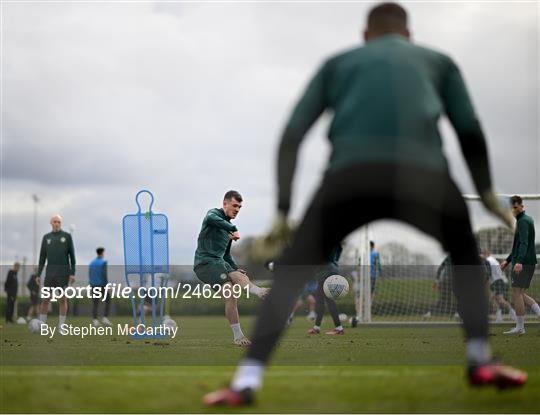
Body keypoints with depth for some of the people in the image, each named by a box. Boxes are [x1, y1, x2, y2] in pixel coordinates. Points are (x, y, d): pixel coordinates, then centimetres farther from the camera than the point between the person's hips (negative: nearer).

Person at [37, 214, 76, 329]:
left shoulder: (67, 236, 2)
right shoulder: (46, 237, 10)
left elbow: (72, 255, 0)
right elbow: (42, 257, 10)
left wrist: (73, 273, -7)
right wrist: (38, 275, 4)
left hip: (64, 272, -2)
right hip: (50, 272, 2)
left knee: (63, 299, -3)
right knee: (45, 299, -2)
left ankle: (61, 327, 3)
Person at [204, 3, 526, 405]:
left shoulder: (337, 64, 30)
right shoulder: (438, 61, 32)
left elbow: (292, 136, 21)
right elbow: (470, 132, 24)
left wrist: (283, 210, 20)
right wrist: (487, 194, 34)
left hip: (351, 175, 0)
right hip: (422, 174, 0)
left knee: (291, 271, 13)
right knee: (466, 253, 29)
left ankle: (247, 380, -1)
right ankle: (481, 361, 20)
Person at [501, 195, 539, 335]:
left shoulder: (523, 221, -11)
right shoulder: (527, 220, 21)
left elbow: (524, 243, -25)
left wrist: (519, 261, -36)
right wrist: (508, 260, 29)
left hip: (523, 263, -10)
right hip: (528, 263, 10)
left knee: (517, 293, -6)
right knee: (520, 294, 13)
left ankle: (519, 327, -4)